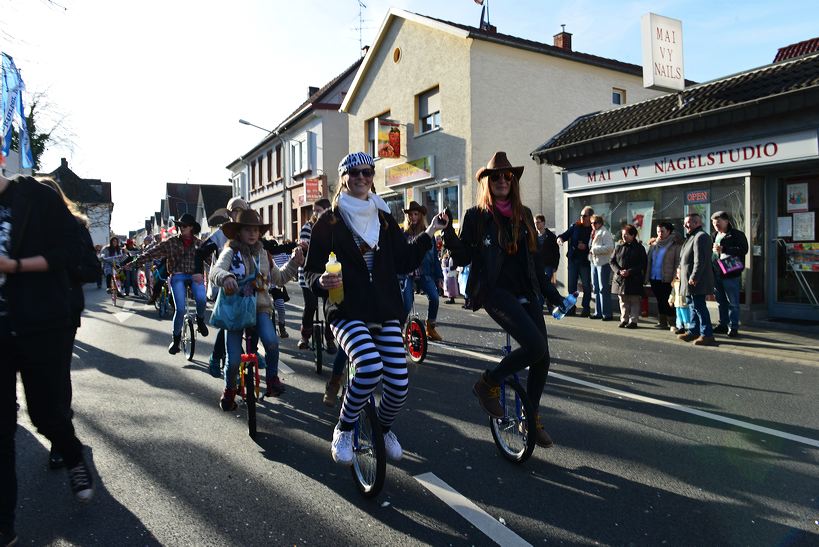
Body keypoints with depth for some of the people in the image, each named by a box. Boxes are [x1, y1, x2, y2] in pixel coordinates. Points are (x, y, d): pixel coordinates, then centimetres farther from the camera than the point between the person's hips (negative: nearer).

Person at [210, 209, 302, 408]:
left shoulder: (262, 253, 12)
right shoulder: (231, 252, -2)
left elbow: (279, 278, 20)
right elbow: (215, 270, -21)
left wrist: (294, 263, 6)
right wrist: (226, 277, -44)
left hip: (259, 307, 2)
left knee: (272, 342, -28)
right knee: (233, 360, -7)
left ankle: (272, 378, -2)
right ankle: (229, 389, 25)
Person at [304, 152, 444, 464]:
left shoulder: (385, 220, 13)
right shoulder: (329, 222, 2)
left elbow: (404, 263, 10)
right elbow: (310, 271, 1)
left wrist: (429, 234, 2)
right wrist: (321, 281, -22)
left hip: (385, 312, 4)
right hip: (346, 312, -4)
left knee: (399, 382, -7)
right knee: (370, 367, -31)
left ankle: (384, 429, 29)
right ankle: (343, 430, -3)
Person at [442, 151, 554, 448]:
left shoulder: (524, 214, 13)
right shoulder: (476, 216, 0)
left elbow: (534, 255, 18)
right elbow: (463, 257, -3)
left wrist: (547, 288, 16)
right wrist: (448, 232, -19)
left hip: (525, 291, 6)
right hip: (494, 291, -6)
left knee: (542, 358, 3)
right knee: (535, 346, -23)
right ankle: (488, 384, 2)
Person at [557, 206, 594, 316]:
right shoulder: (575, 226, 7)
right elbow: (566, 234, 3)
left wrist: (586, 247, -16)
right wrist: (560, 238, -19)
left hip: (585, 261, -3)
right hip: (573, 259, 3)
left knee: (586, 285, 0)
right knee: (571, 285, 7)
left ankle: (586, 309, 9)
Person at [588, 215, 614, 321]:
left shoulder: (605, 233, -8)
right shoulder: (593, 233, 17)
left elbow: (610, 247, -19)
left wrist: (595, 250, -17)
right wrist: (590, 250, 8)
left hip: (603, 263, -9)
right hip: (594, 262, 9)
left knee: (603, 289, -7)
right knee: (596, 288, 11)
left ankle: (607, 314, -2)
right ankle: (598, 312, 17)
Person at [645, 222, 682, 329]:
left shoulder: (675, 245, -5)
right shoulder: (653, 245, 13)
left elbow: (678, 262, -9)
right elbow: (649, 261, 15)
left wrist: (675, 277, -16)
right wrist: (647, 276, 8)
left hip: (667, 279, -6)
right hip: (654, 278, 6)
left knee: (668, 302, -3)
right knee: (659, 301, 13)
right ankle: (662, 322, 21)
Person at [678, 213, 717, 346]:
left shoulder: (700, 237, -15)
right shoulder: (692, 237, 20)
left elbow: (700, 260, -23)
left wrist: (694, 278, -25)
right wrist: (680, 270, 20)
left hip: (697, 281, -11)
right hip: (690, 280, 11)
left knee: (699, 306, -9)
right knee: (692, 306, 16)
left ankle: (707, 335, -6)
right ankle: (693, 331, 25)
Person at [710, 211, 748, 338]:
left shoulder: (737, 235, -4)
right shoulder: (714, 236, 17)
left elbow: (743, 249, -17)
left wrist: (723, 249, -24)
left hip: (730, 274, -7)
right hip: (716, 274, 7)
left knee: (733, 302, -1)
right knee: (721, 302, 14)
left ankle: (733, 327, 4)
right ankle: (723, 324, 23)